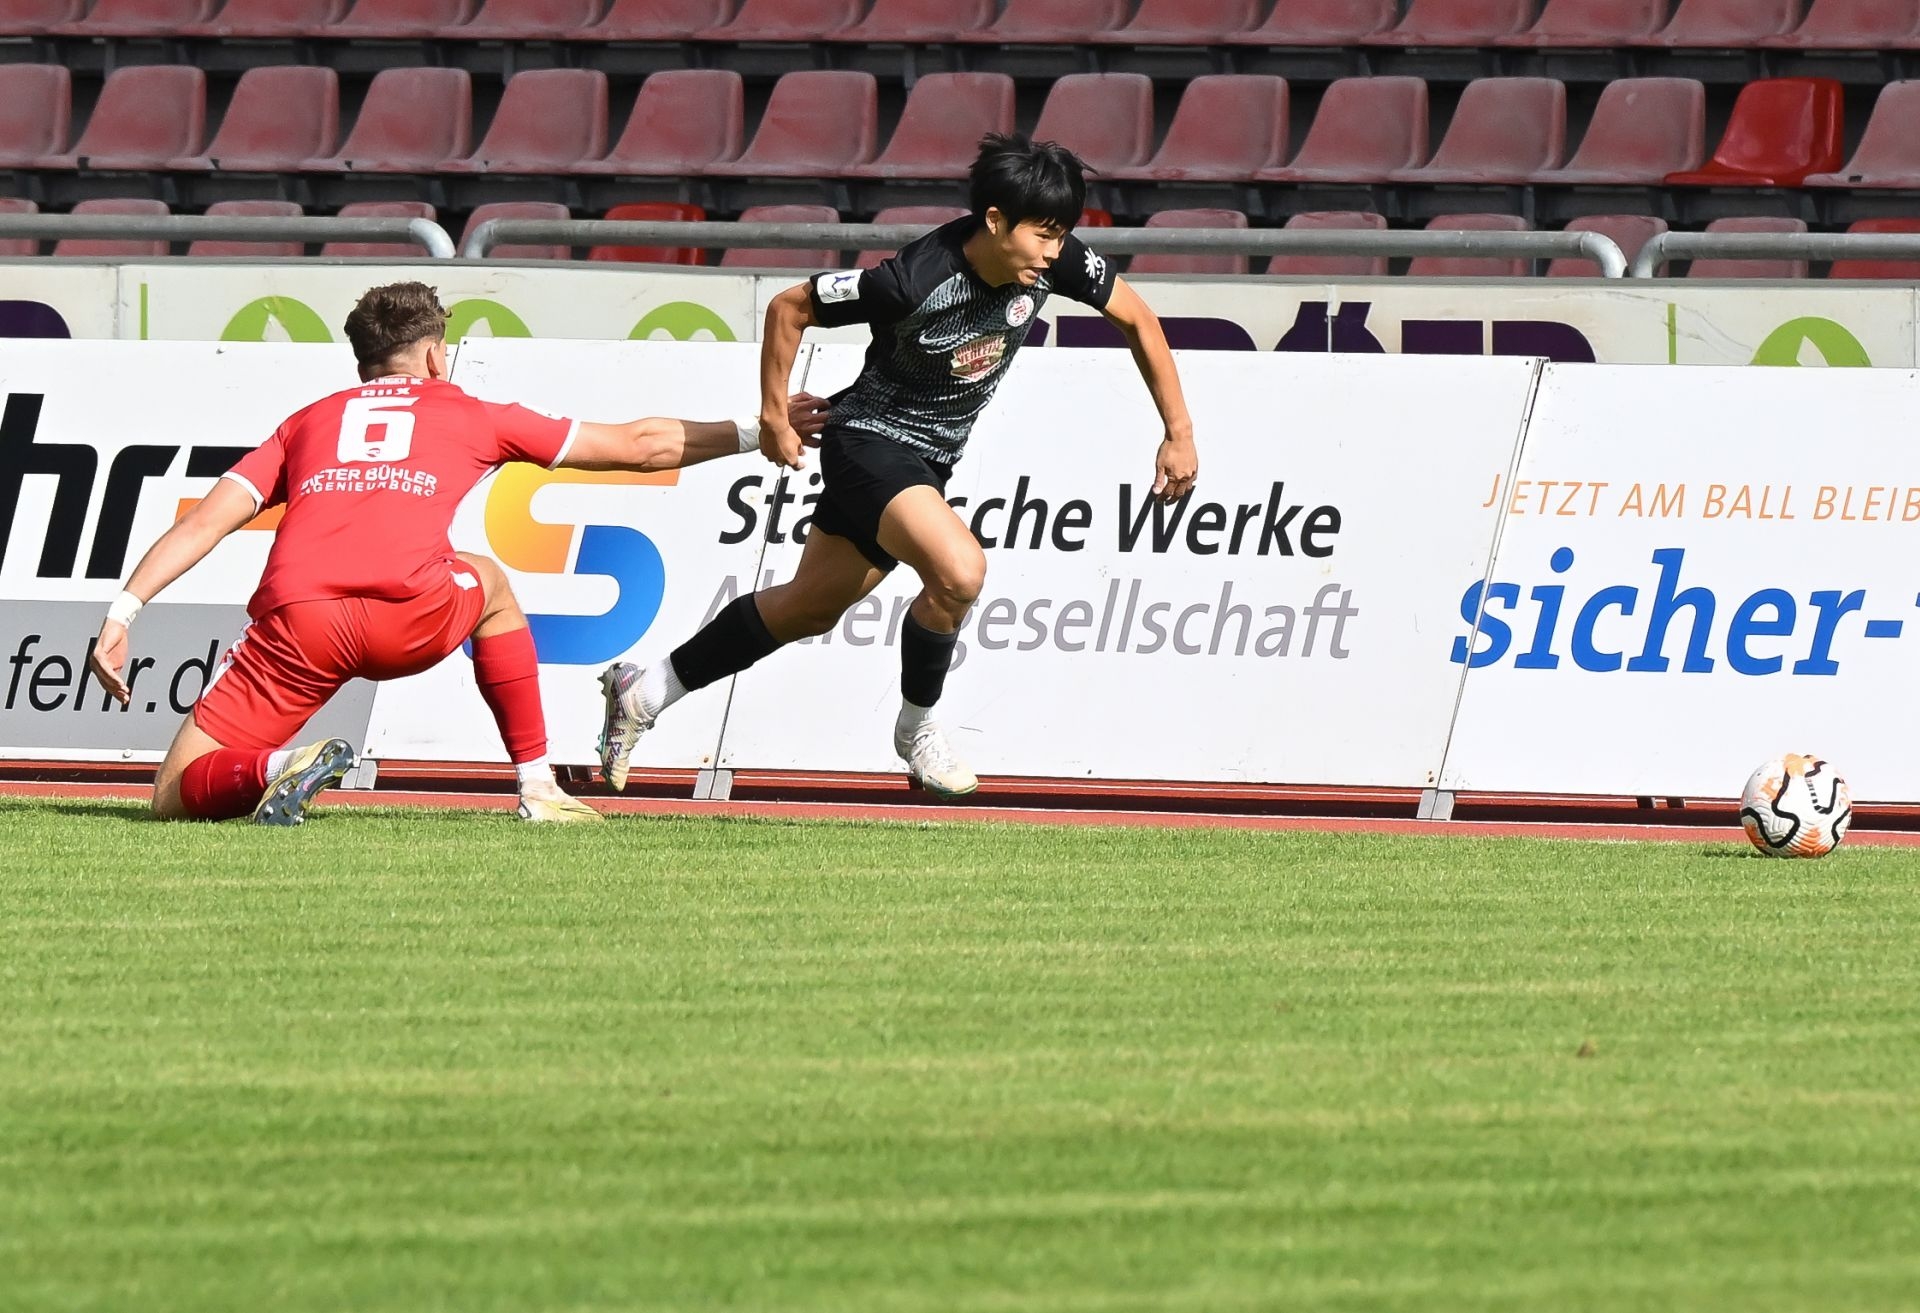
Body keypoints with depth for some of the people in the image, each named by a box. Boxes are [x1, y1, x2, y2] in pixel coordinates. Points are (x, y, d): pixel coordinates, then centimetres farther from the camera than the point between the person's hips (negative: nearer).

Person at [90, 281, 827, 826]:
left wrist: (122, 615, 10)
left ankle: (277, 769, -22)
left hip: (295, 622, 0)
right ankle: (538, 788, 32)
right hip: (410, 618, 0)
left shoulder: (305, 424, 28)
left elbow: (206, 520, 14)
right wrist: (754, 434, 42)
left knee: (176, 798, 10)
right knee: (488, 584, 37)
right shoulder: (468, 417, 24)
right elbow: (642, 447, 30)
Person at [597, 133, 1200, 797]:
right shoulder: (914, 280, -31)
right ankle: (916, 728, -5)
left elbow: (1138, 320, 1)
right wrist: (774, 417, -8)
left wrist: (1178, 432, -1)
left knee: (807, 609, 17)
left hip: (928, 459, 7)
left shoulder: (1055, 261, -16)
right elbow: (788, 307, -18)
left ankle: (644, 691, 33)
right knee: (959, 571, -30)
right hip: (870, 439, -7)